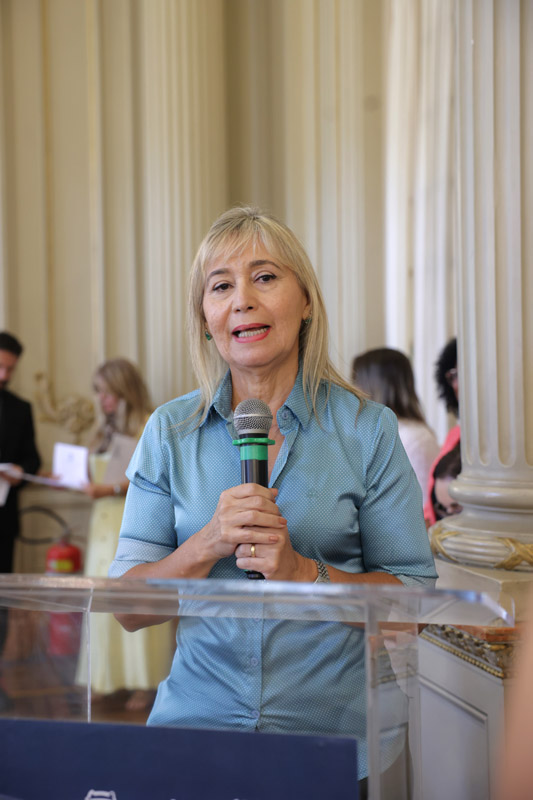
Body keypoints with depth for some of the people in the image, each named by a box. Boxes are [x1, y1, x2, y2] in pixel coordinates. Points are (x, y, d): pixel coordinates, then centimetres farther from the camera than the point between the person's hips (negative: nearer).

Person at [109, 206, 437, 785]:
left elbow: (415, 595, -4)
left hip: (336, 731, -1)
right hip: (196, 722, 1)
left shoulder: (367, 428, -4)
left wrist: (304, 571, -19)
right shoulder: (168, 432, 0)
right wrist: (209, 545, -19)